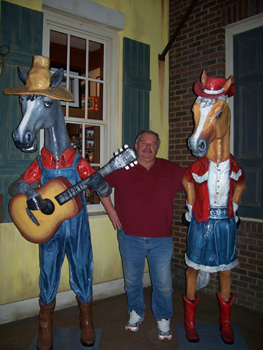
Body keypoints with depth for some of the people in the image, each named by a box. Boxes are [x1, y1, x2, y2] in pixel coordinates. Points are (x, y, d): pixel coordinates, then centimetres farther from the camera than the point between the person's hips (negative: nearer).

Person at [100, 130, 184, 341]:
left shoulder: (170, 170, 2)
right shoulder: (122, 168, -1)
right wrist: (111, 210, 4)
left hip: (161, 239, 0)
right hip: (130, 237, 0)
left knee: (163, 284, 9)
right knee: (132, 281, 17)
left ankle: (163, 320, 33)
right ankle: (136, 313, 41)